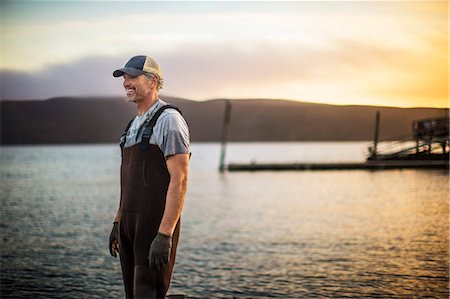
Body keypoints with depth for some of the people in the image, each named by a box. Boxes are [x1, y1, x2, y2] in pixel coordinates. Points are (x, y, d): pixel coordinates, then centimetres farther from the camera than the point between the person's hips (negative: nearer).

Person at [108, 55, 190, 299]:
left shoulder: (169, 121, -13)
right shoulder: (135, 124, 16)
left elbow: (179, 180, -20)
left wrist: (165, 235, -25)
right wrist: (118, 223, 19)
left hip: (157, 224, -9)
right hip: (130, 223, 9)